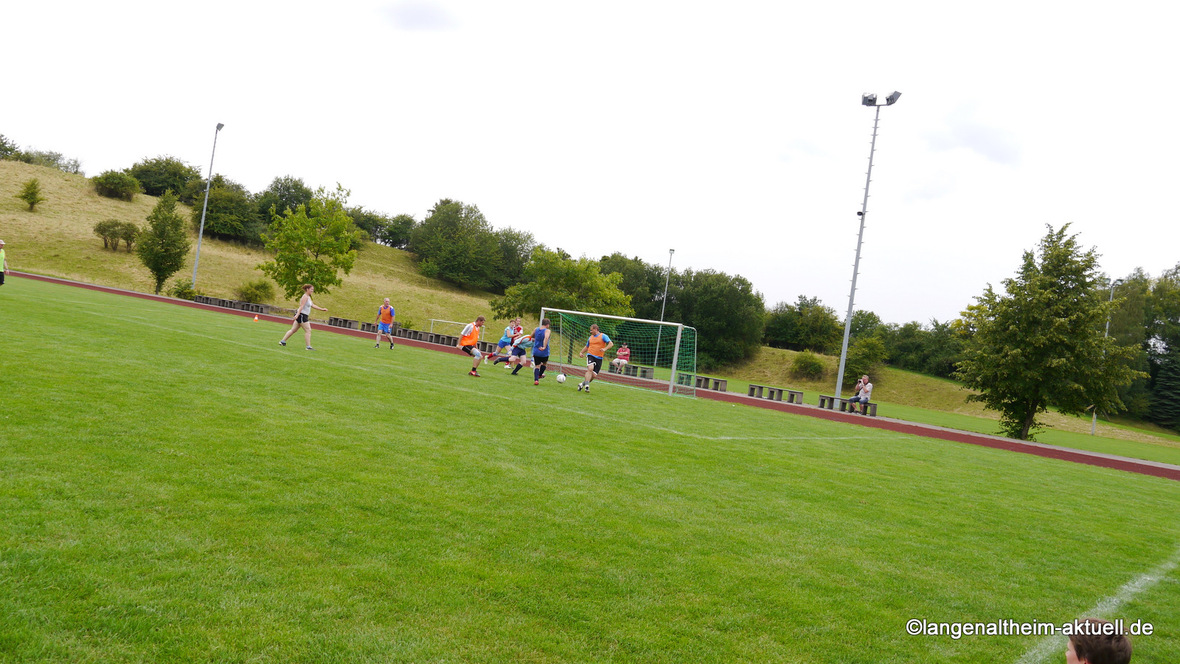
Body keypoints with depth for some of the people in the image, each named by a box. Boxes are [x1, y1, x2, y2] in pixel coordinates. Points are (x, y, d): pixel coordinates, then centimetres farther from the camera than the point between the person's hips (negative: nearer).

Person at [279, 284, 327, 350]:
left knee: (293, 330, 12)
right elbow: (301, 306, -22)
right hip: (302, 315, -10)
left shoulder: (308, 297, 17)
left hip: (304, 316, 10)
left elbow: (312, 305, 25)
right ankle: (308, 346, -6)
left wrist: (322, 309, 24)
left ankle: (283, 341, 16)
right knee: (308, 330, -7)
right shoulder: (305, 297, -13)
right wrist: (297, 314, -29)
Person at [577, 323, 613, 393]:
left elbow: (611, 343, -9)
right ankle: (586, 385, -28)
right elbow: (587, 347, 28)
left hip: (599, 358, -1)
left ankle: (582, 384, 17)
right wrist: (581, 352, 12)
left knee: (593, 375, -2)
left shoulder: (603, 336, 1)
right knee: (590, 369, -27)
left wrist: (605, 349, -26)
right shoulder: (590, 338, 15)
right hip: (590, 355, 1)